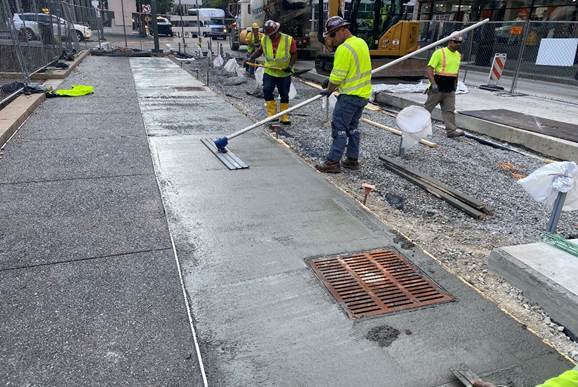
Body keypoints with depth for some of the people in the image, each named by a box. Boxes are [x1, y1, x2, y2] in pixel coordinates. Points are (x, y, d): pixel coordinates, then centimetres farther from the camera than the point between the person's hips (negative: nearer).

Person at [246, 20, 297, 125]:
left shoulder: (289, 40, -10)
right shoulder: (264, 40, -1)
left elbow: (294, 54, -6)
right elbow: (259, 51, 14)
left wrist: (290, 66, -20)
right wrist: (250, 58, 1)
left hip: (284, 74, -2)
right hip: (269, 72, 2)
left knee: (284, 95, 4)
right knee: (267, 90, -13)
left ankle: (284, 117, 16)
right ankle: (272, 114, -1)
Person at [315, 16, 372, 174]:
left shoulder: (344, 49, -18)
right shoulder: (361, 43, 11)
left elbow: (337, 77, -18)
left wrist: (328, 90, 0)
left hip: (350, 95, -9)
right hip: (363, 94, 9)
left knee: (339, 127, -4)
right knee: (353, 127, 16)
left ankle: (333, 162, -2)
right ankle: (352, 160, 23)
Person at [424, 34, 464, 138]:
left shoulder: (458, 55, 12)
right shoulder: (439, 53, -10)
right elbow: (429, 69, -16)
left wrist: (455, 84, 20)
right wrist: (433, 84, -24)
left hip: (450, 89, 6)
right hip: (438, 88, -6)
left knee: (449, 110, 3)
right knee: (427, 108, 4)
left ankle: (451, 130, 2)